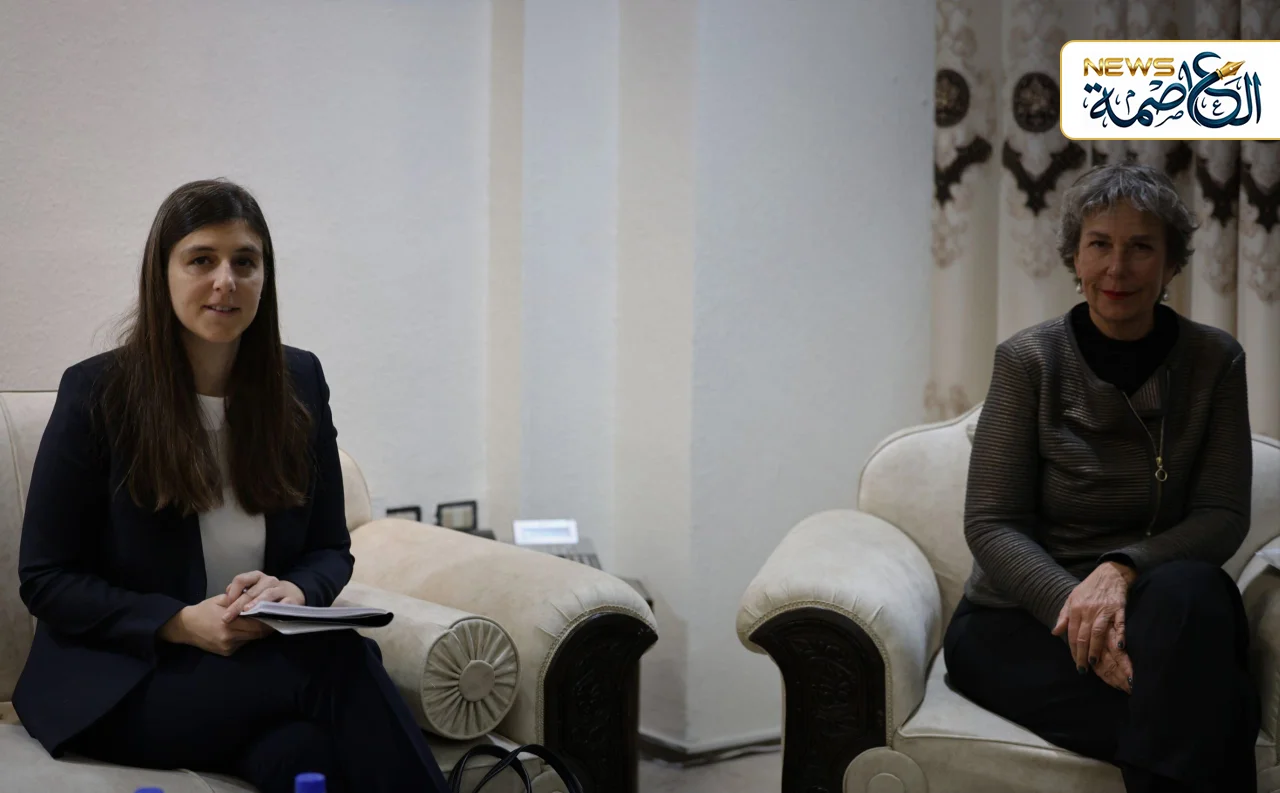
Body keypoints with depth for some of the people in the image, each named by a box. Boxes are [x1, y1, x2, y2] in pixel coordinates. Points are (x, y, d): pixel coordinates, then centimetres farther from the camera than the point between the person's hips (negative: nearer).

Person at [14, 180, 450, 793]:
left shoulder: (300, 382, 7)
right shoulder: (97, 393, -4)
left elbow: (331, 548, 13)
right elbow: (45, 579, -3)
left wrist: (295, 592, -12)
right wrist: (181, 623, -18)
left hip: (268, 655, 3)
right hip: (121, 680, -3)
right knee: (344, 663, -31)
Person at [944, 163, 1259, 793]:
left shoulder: (1214, 362, 2)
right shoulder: (1028, 360, -4)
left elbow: (1223, 516, -4)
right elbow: (989, 525, -8)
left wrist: (1122, 570, -24)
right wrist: (1073, 602, -27)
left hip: (1156, 613, 3)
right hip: (1020, 621, -3)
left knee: (1193, 590, -35)